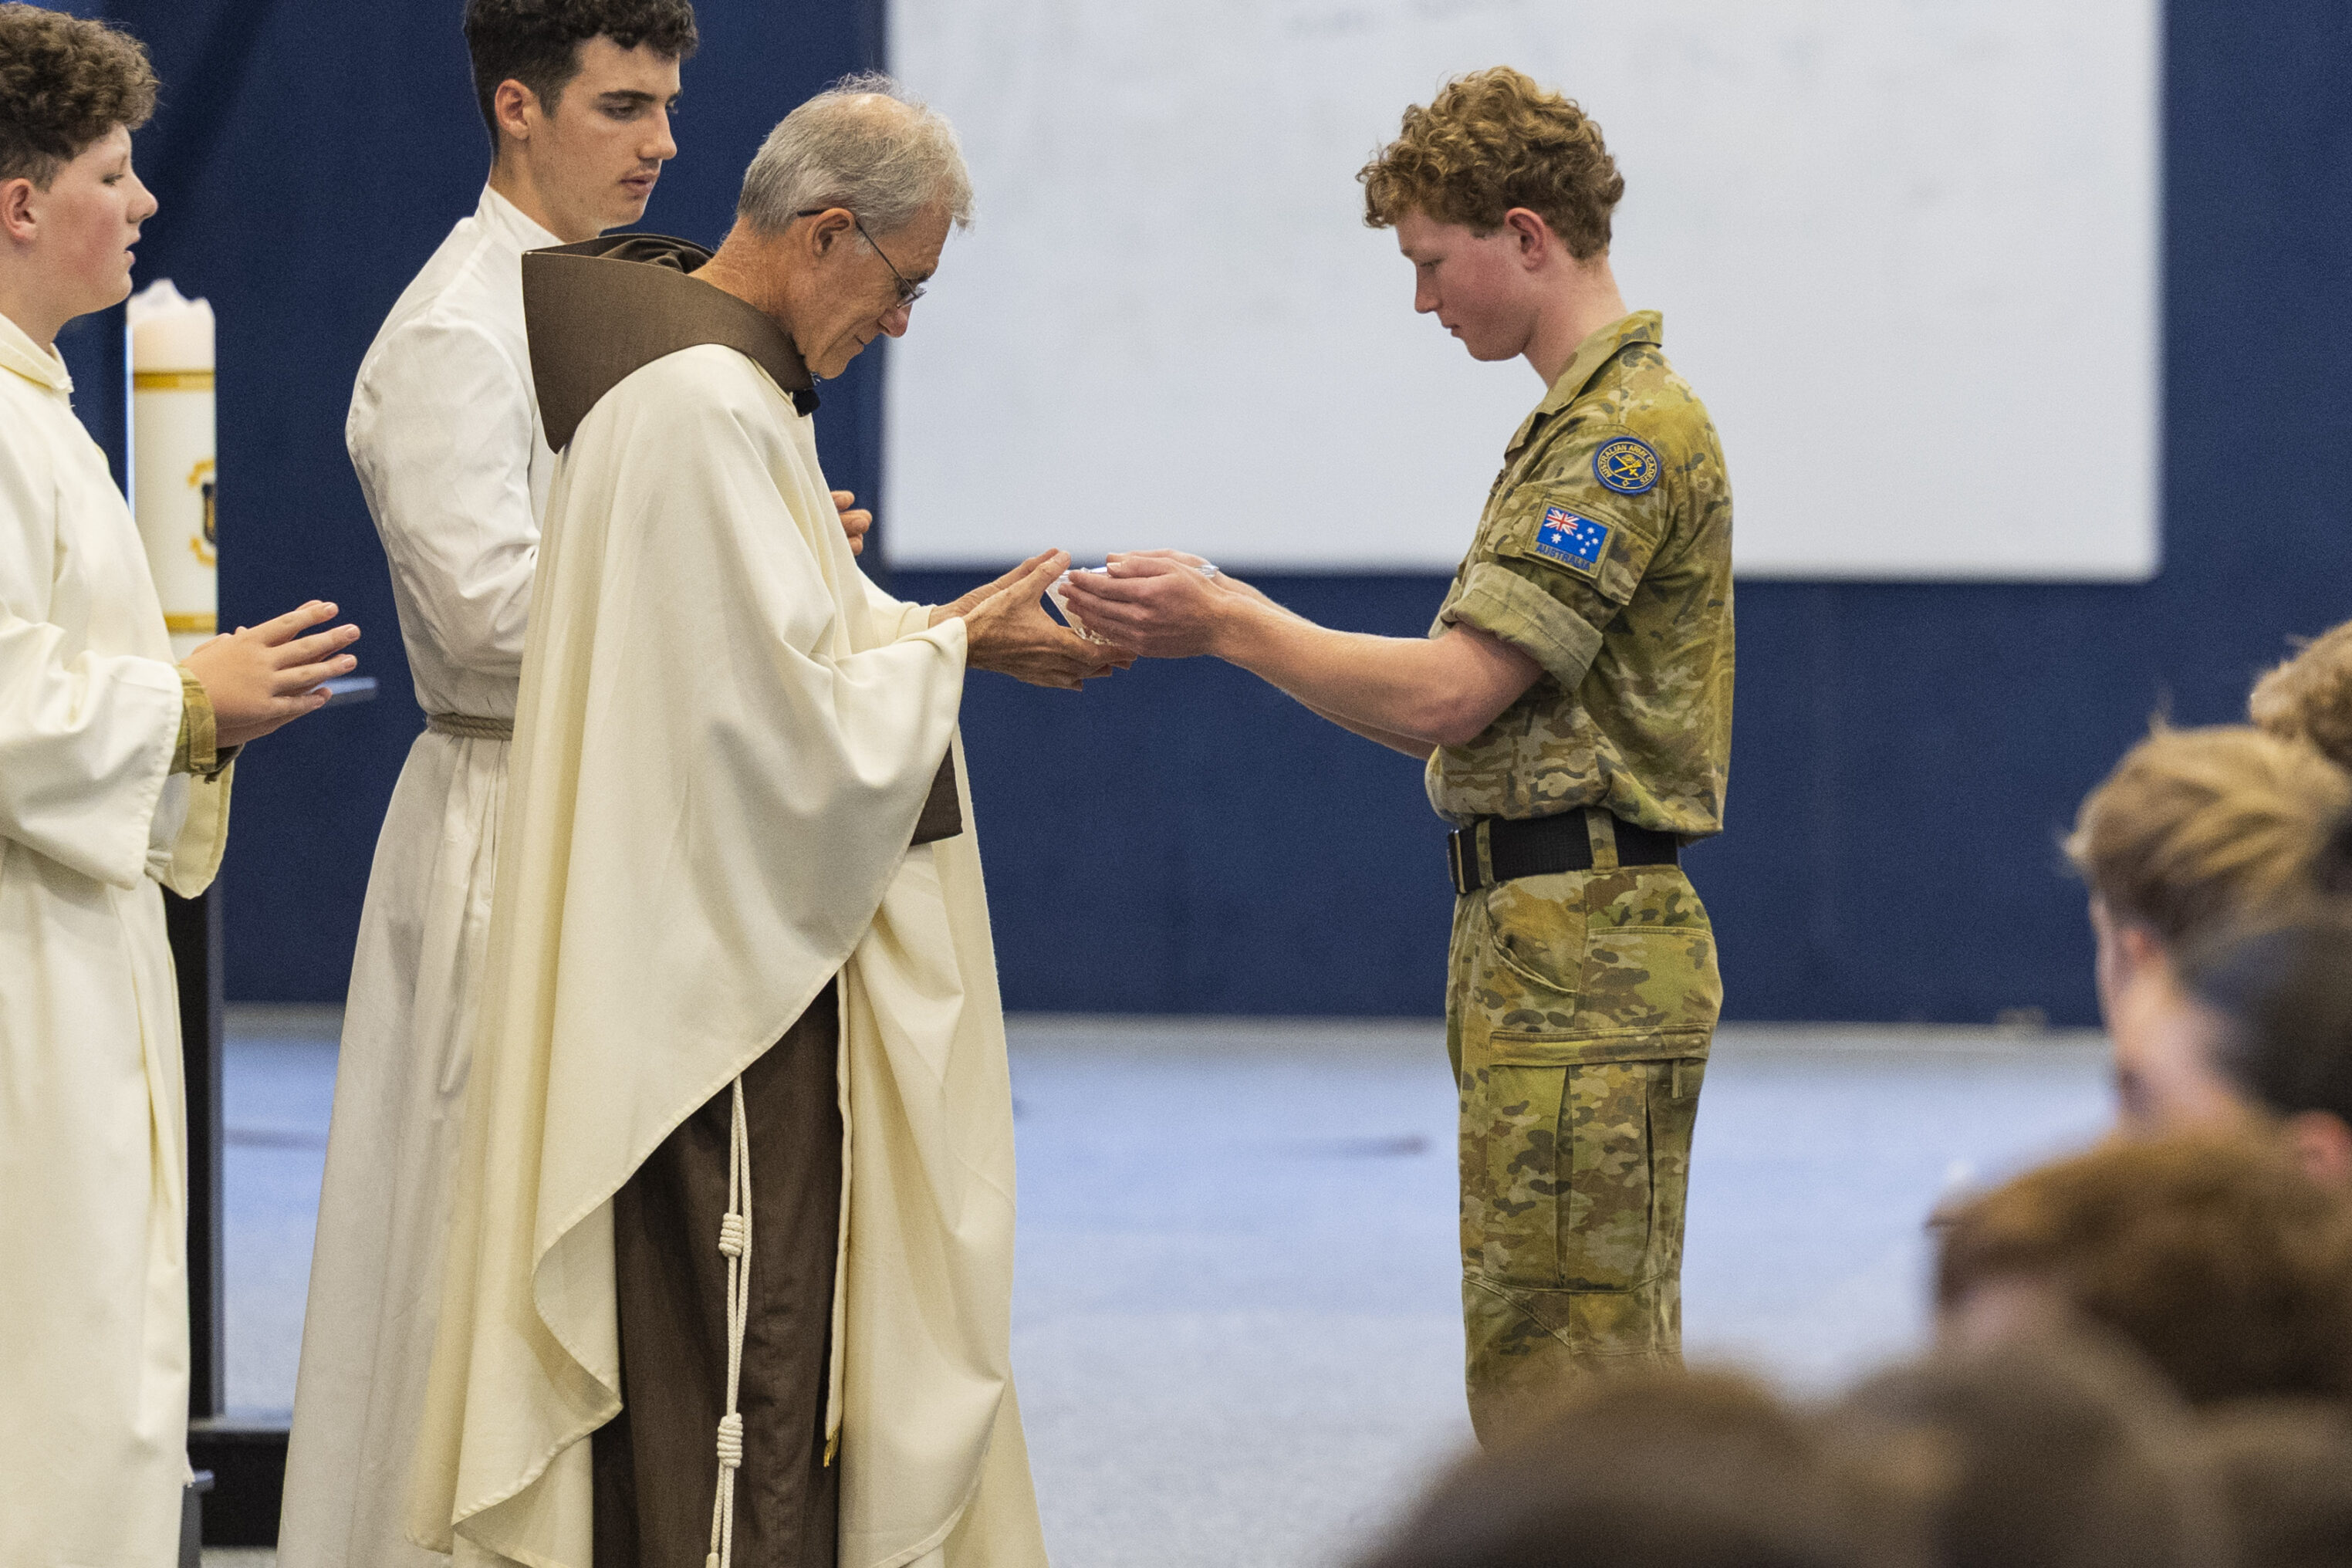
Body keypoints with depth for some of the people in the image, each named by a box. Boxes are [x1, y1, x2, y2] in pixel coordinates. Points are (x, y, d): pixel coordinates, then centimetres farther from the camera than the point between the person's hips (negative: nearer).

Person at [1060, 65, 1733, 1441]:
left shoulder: (1627, 433, -15)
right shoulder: (1590, 421, 20)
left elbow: (1444, 696, -19)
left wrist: (1223, 622, -12)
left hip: (1579, 966, -11)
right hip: (1552, 956, 11)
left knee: (1561, 1399, -10)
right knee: (1603, 1381, 13)